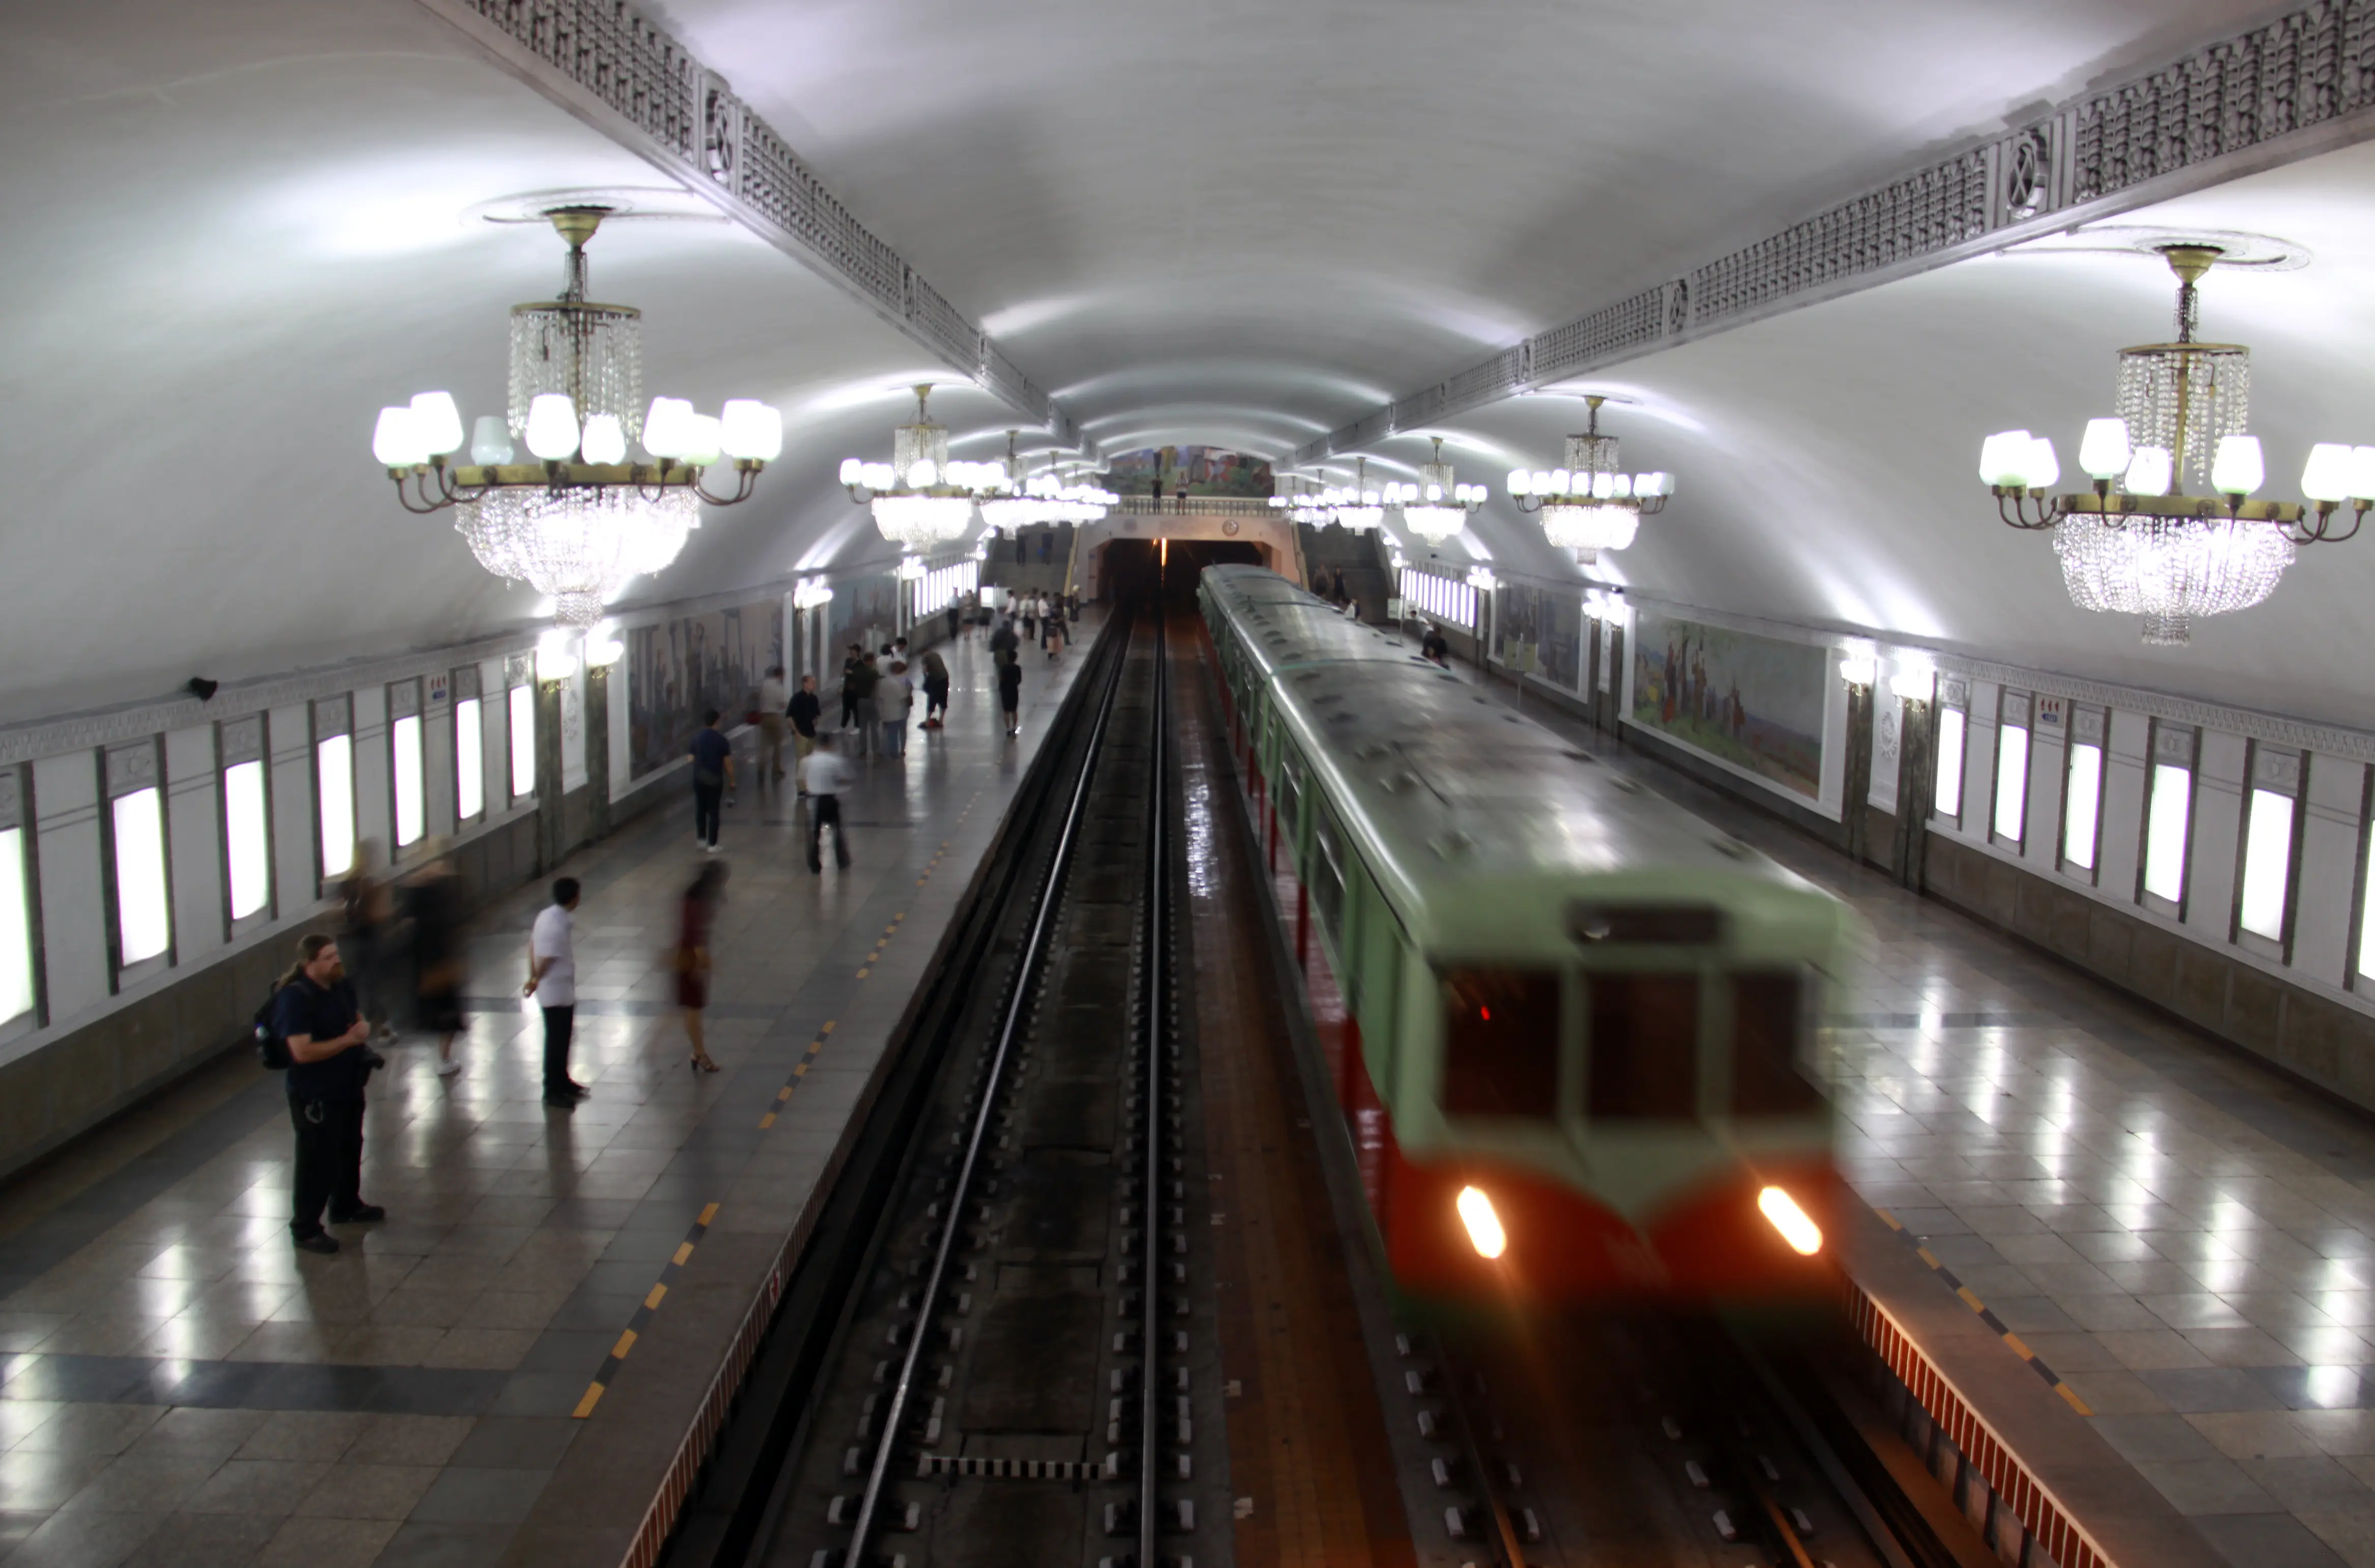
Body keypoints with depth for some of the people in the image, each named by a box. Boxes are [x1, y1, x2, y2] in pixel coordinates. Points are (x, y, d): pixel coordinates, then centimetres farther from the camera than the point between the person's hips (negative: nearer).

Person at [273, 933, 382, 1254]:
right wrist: (347, 1040, -28)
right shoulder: (295, 998, -23)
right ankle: (305, 1229, 15)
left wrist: (364, 1027, -3)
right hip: (316, 1096, -9)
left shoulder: (341, 985, 2)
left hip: (349, 1087, 9)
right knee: (317, 1161, 1)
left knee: (350, 1149, 24)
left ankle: (347, 1206, 44)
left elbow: (358, 1017, 20)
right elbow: (302, 1052, -29)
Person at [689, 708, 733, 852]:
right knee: (713, 811, 4)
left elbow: (691, 758, 1)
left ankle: (702, 839, 22)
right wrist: (732, 780, 3)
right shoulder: (722, 739, -9)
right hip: (716, 779, -2)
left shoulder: (696, 738, -2)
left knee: (700, 809, 18)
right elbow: (728, 763, -8)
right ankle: (712, 844, 5)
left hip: (699, 779, 2)